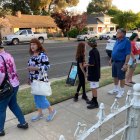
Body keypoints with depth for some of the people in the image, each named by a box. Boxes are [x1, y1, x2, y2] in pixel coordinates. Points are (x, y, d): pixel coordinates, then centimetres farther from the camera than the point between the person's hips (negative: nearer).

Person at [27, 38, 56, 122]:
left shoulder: (42, 55, -15)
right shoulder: (33, 55, 11)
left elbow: (47, 66, -20)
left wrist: (35, 68, -25)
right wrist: (30, 78, 18)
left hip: (41, 80, -8)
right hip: (34, 80, 8)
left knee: (41, 97, -3)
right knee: (37, 97, 15)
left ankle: (52, 111, 19)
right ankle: (40, 114, 29)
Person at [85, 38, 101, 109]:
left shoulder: (92, 52, -19)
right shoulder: (96, 51, 9)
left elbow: (92, 64, -24)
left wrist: (86, 65, -7)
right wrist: (88, 64, 16)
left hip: (93, 73, -9)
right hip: (96, 72, 9)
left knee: (94, 88, -1)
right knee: (93, 88, 18)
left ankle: (95, 103, 8)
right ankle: (93, 100, 31)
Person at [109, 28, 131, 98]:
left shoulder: (126, 41, -16)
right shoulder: (117, 40, 8)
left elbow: (128, 54, -19)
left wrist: (126, 64, -23)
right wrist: (111, 59, 17)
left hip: (121, 62, -8)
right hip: (114, 62, 8)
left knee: (121, 77, 3)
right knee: (115, 76, 16)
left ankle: (121, 91, 18)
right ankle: (116, 89, 32)